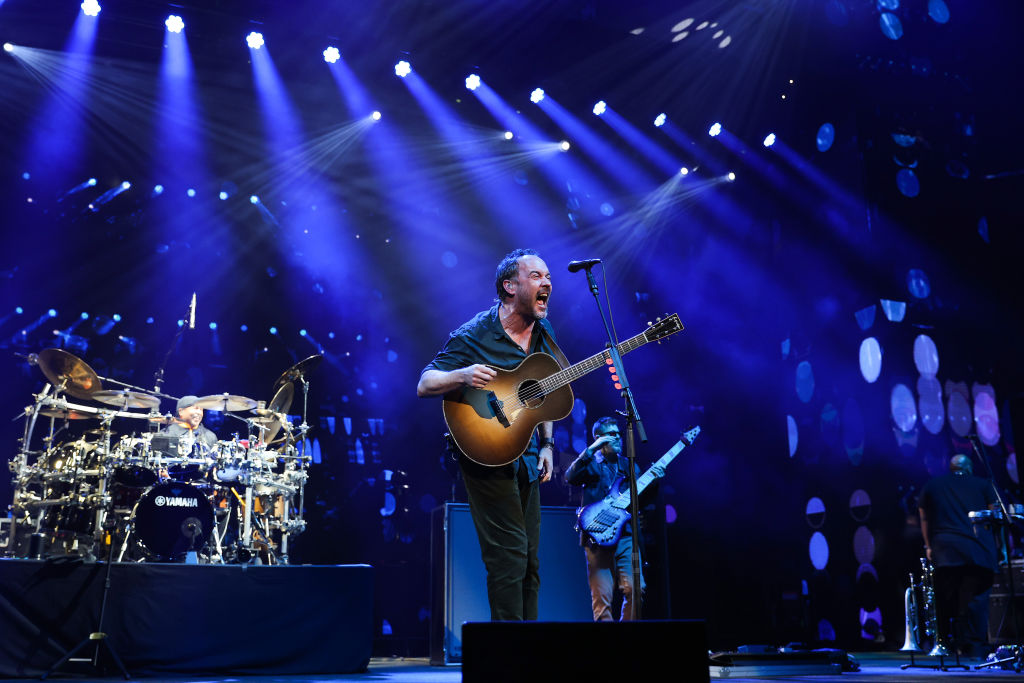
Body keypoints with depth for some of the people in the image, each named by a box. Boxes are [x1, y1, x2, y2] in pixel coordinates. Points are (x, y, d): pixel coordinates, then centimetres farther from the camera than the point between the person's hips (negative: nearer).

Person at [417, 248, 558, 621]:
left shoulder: (543, 333, 9)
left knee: (530, 561, 10)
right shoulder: (474, 336, -11)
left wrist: (546, 443, 9)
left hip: (527, 459, 7)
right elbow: (424, 385, -12)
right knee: (509, 555, -12)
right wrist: (462, 375, -32)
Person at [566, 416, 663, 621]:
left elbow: (641, 498, 17)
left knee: (635, 589, -4)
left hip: (626, 534, 4)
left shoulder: (628, 465, 19)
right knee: (602, 595, -6)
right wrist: (591, 449, -20)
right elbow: (570, 477, -15)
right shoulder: (592, 464, 5)